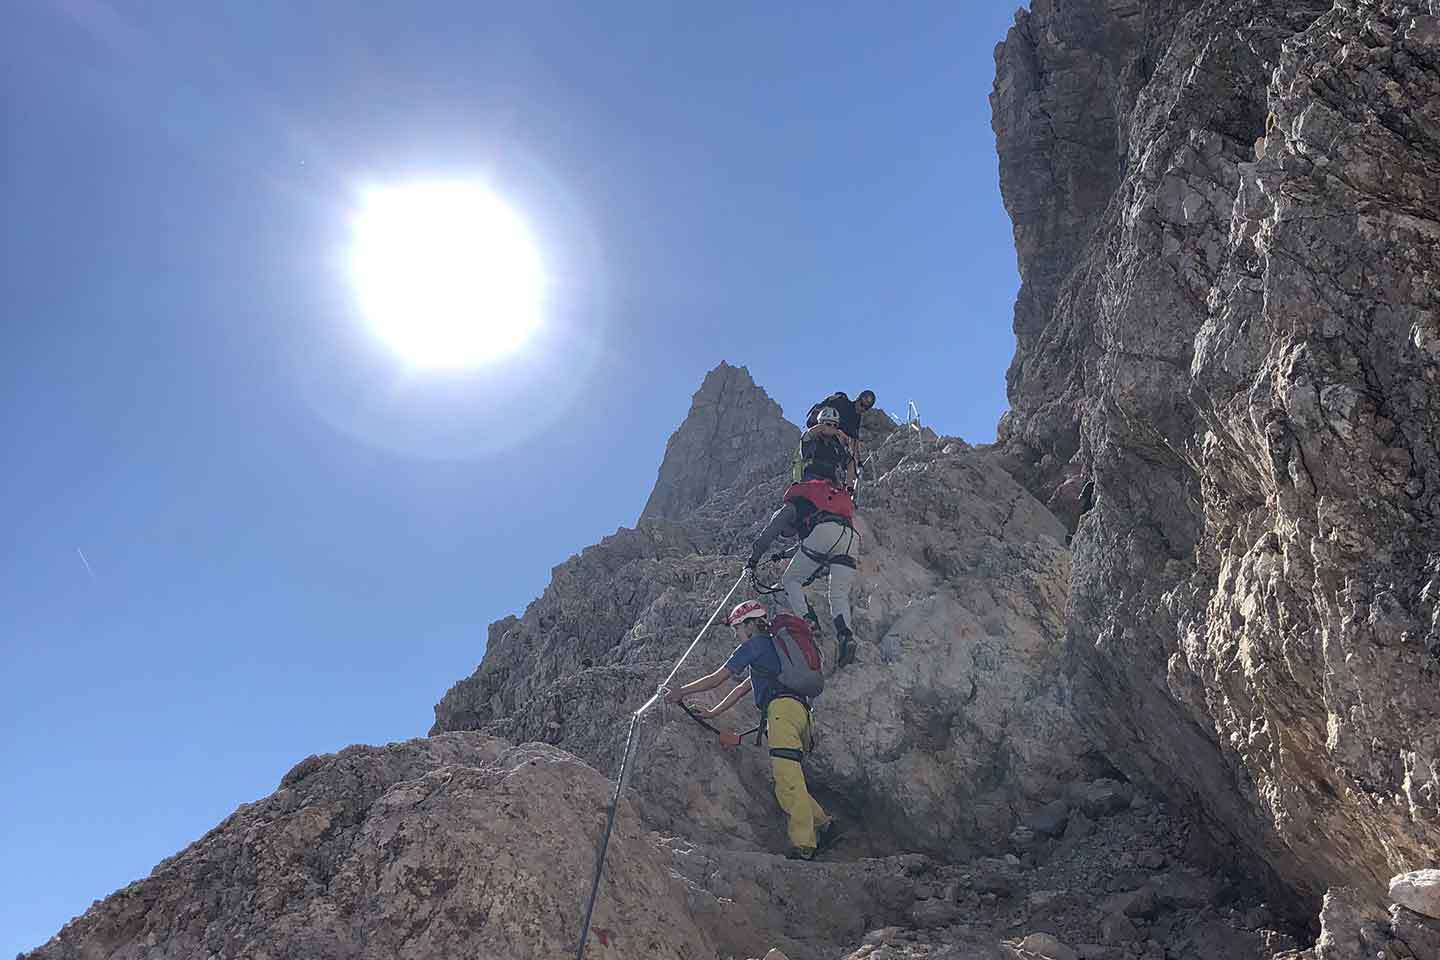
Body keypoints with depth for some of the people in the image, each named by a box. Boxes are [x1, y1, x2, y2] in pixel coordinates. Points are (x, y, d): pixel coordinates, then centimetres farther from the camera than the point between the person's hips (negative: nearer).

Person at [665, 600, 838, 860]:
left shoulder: (755, 644, 8)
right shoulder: (772, 649, 36)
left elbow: (717, 678, 8)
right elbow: (743, 688, 40)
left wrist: (681, 692, 17)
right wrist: (713, 712, 42)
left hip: (783, 707, -10)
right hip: (801, 711, 10)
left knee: (788, 781, -17)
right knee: (788, 782, 11)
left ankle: (803, 847, -24)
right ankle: (823, 824, 5)